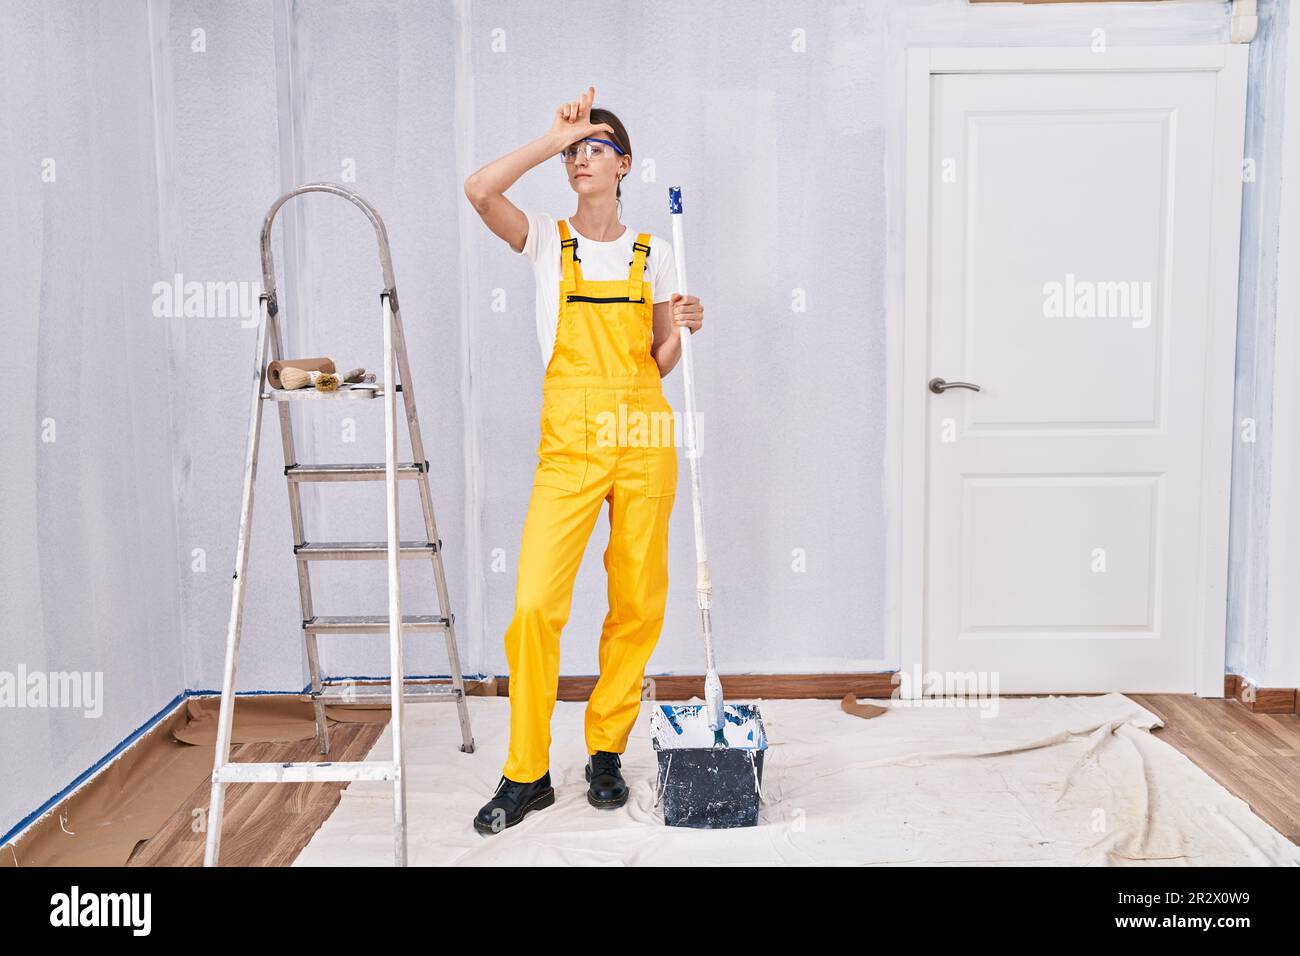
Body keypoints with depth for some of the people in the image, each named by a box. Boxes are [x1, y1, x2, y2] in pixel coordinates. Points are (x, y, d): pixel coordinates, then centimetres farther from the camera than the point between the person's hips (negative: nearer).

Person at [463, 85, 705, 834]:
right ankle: (527, 774, 5)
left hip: (644, 441, 2)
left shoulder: (652, 254, 12)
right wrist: (555, 138, -8)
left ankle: (607, 751, 22)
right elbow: (480, 190, -14)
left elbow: (659, 366, 14)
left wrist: (680, 329, -6)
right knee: (536, 604, -10)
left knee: (638, 603, 4)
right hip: (569, 442, -2)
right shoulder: (548, 241, 7)